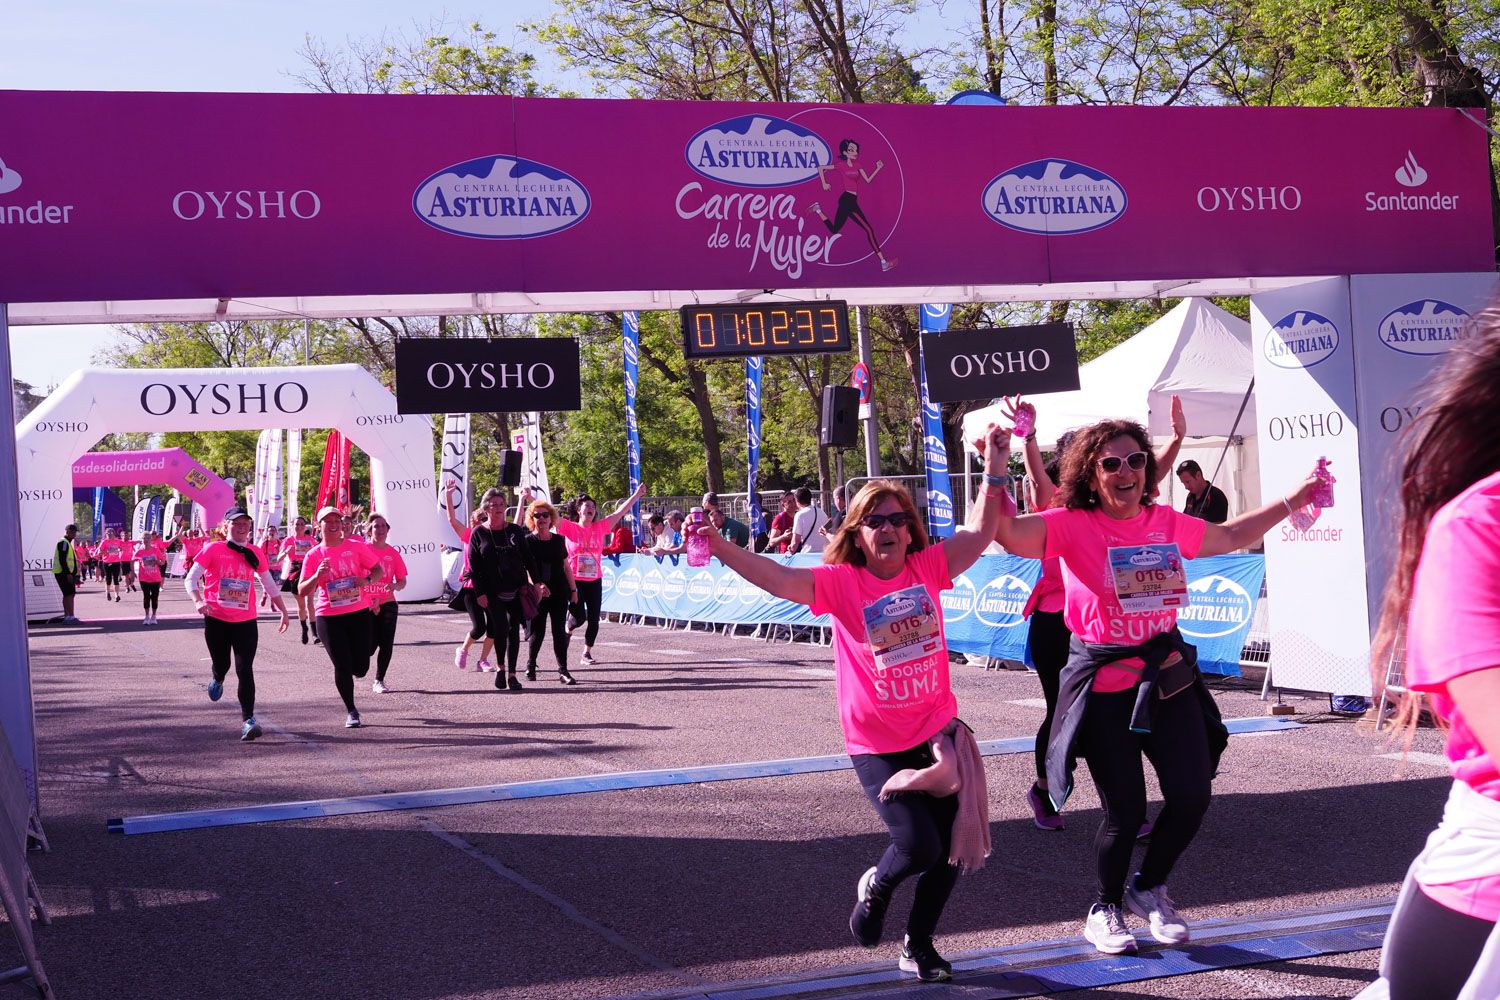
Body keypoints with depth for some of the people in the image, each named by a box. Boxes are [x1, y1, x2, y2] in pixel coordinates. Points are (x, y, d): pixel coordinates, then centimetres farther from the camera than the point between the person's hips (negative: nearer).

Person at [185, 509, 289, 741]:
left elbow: (269, 584, 19)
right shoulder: (213, 550, -2)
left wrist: (282, 610, 21)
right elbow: (191, 579, -6)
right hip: (216, 620, -1)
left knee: (245, 670, -8)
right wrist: (198, 601, -24)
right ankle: (217, 679, 50)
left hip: (246, 621, 1)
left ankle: (248, 720, -11)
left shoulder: (254, 554, 7)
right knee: (221, 665, 11)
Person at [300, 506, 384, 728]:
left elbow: (379, 570, 6)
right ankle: (351, 712, 15)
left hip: (359, 612, 1)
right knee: (342, 666, -3)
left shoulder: (356, 547, 1)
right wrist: (317, 576, -21)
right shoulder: (314, 555, 1)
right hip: (328, 617, -1)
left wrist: (367, 580, -16)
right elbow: (302, 591, -2)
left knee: (360, 668, 0)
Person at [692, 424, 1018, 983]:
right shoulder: (841, 581, -11)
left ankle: (918, 944, 32)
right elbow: (776, 578, -23)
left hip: (938, 732, 4)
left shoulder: (928, 568, 0)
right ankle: (875, 888, 24)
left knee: (951, 849, 8)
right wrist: (719, 547, -37)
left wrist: (995, 470, -10)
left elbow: (980, 532, -1)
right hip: (877, 745, -4)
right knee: (917, 845, -14)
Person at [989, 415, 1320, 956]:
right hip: (1104, 684, -5)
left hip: (1167, 676, 5)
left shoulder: (1166, 523, 6)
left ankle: (1148, 888, 31)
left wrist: (1291, 500, 25)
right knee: (1126, 811, -1)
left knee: (1193, 795, 3)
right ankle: (1105, 908, 26)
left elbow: (1231, 536, 23)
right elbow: (1003, 531, -25)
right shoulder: (1072, 526, -10)